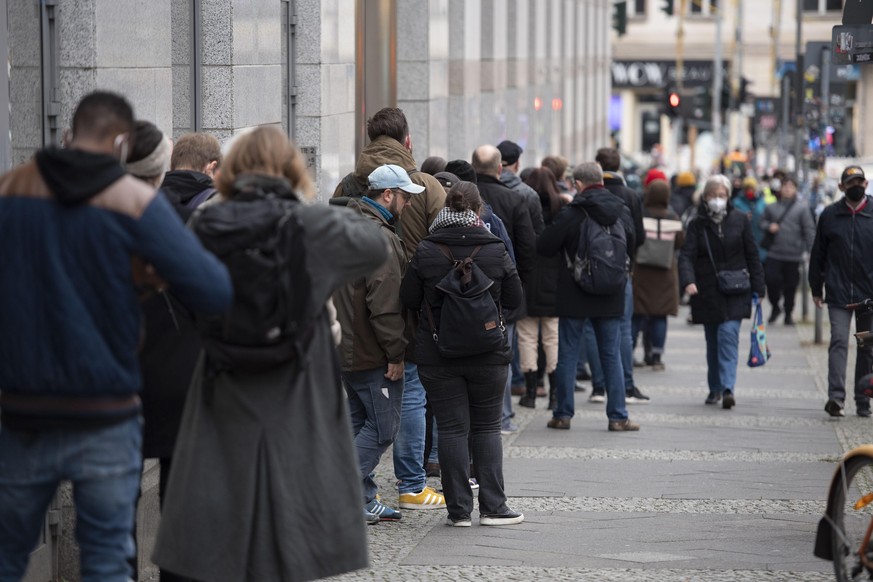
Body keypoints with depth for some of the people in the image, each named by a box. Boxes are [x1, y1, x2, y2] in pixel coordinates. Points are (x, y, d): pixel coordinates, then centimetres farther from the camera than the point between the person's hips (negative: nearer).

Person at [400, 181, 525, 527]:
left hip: (436, 355, 0)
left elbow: (408, 300, -2)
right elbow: (515, 300, 0)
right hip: (488, 354, 0)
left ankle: (459, 509, 4)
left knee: (451, 428, 4)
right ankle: (492, 506, 9)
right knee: (487, 427, 11)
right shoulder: (495, 251, -6)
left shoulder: (425, 252, -7)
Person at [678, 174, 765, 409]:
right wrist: (688, 280, -28)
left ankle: (727, 388, -23)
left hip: (735, 292, -1)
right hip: (707, 293, 1)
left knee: (728, 335, -16)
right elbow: (686, 255, -9)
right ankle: (715, 388, 23)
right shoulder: (697, 224, 1)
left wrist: (757, 288, 4)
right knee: (712, 341, 10)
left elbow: (752, 255, 7)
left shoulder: (739, 220, 2)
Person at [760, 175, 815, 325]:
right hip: (774, 253, 1)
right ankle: (775, 307, 16)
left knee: (790, 285, 5)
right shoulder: (771, 208, 7)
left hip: (793, 256, -1)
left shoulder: (801, 210, 2)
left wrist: (811, 251, -7)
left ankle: (788, 314, 20)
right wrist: (769, 226, -5)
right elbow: (763, 222, 18)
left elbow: (809, 230, 0)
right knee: (770, 279, -8)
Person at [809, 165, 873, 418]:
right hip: (838, 293, -1)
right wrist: (816, 289, 9)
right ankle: (836, 396, -20)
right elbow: (818, 254, 10)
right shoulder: (830, 215, 5)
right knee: (839, 341, -13)